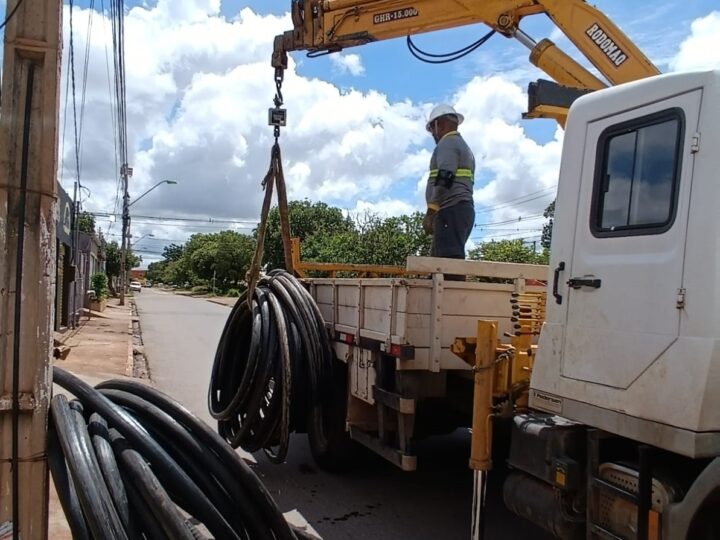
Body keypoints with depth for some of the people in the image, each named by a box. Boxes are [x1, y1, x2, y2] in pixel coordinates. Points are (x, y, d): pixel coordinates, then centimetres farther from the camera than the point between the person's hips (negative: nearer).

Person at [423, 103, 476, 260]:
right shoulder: (464, 147, 29)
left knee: (450, 260, -17)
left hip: (451, 209, -10)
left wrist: (430, 212, -19)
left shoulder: (447, 143, -2)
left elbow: (444, 179, -17)